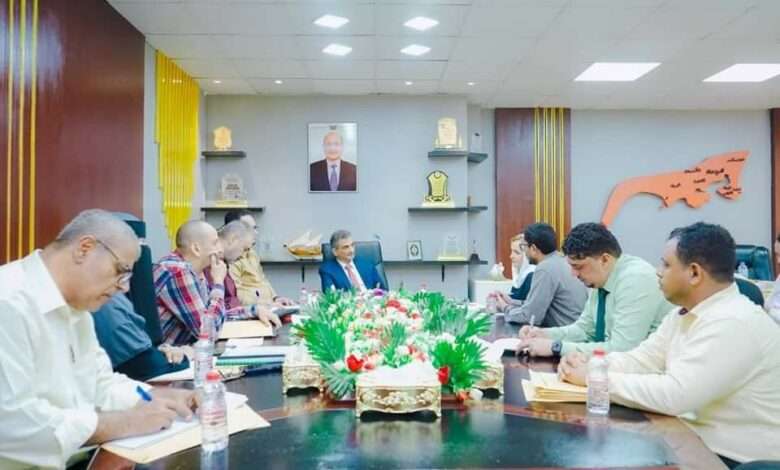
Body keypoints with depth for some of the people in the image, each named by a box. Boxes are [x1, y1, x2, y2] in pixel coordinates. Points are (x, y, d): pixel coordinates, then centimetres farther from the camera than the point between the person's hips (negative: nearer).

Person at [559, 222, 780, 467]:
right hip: (694, 438, 7)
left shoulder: (734, 324, -25)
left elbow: (674, 394, -31)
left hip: (733, 457, -7)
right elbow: (642, 359, 5)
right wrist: (589, 365, -13)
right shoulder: (685, 313, 5)